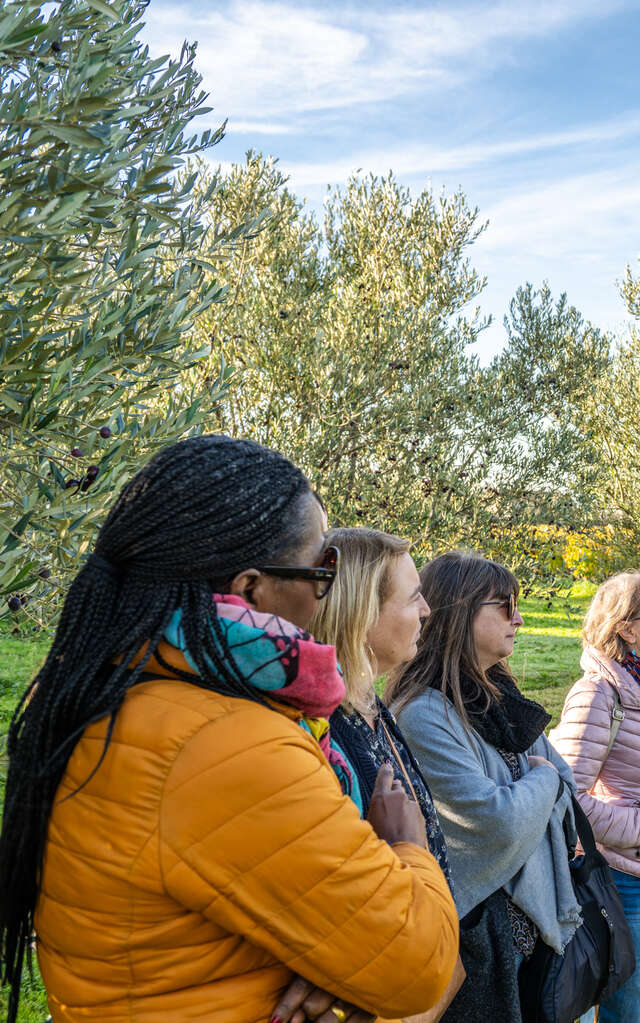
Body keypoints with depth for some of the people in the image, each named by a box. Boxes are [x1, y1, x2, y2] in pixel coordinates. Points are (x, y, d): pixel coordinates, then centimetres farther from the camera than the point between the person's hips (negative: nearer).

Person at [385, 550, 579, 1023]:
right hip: (476, 927, -8)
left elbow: (565, 783, 8)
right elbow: (499, 821, -26)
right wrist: (541, 779, -7)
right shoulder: (422, 716, -22)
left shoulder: (499, 696, 7)